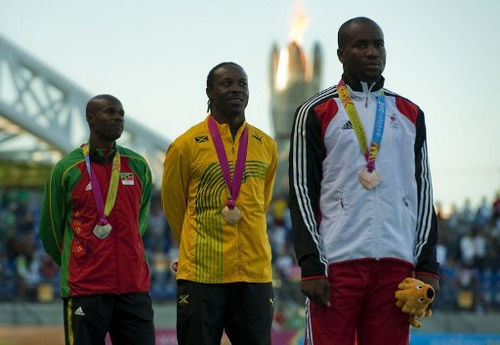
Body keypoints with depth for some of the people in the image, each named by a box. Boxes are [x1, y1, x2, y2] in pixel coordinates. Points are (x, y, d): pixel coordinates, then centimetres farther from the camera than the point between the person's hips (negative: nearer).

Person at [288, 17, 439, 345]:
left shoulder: (410, 115, 15)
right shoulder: (316, 112, 4)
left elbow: (423, 191, 14)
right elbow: (302, 191, -1)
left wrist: (427, 265, 5)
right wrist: (311, 266, -9)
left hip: (396, 261, 3)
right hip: (336, 261, -3)